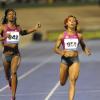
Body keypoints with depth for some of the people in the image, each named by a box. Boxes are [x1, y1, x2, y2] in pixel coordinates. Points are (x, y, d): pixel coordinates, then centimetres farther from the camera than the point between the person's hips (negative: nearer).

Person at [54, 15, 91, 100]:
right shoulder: (62, 36, 0)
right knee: (62, 83, 15)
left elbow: (83, 46, 20)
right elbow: (55, 49, 1)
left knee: (73, 81, -16)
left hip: (75, 60, 0)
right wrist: (62, 53, -18)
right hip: (64, 60, 1)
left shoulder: (79, 36, 3)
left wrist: (87, 51, -1)